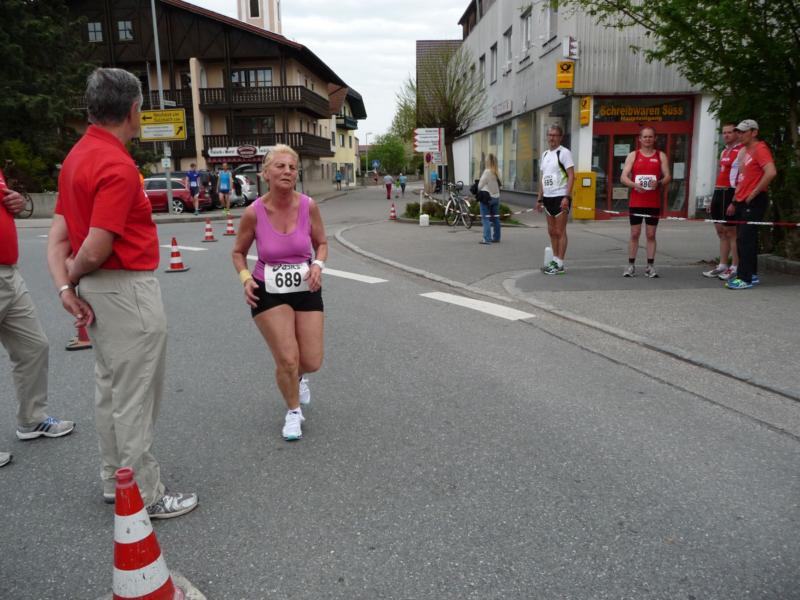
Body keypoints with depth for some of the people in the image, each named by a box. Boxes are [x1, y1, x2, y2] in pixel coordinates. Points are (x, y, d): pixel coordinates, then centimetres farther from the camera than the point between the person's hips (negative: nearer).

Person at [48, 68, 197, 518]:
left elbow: (59, 233, 6)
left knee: (111, 390, 20)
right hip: (129, 291, -10)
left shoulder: (78, 155, 9)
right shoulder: (117, 167, -20)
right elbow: (95, 250, -24)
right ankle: (144, 496, 14)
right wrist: (73, 276, -5)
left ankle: (117, 480, 35)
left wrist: (64, 285, -1)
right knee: (135, 397, 1)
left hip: (97, 292, 10)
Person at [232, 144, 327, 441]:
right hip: (268, 292, -2)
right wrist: (245, 278, -14)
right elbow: (238, 252, 3)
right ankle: (293, 412, 24)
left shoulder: (308, 206, -10)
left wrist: (318, 265, -15)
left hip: (306, 289, 2)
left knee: (312, 362, 4)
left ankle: (298, 376, 45)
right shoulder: (254, 212, -13)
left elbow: (321, 243, 5)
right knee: (287, 358, -6)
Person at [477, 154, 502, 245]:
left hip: (486, 197, -6)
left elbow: (480, 185, -9)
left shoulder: (487, 172, -14)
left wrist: (478, 193, 7)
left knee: (485, 218, -6)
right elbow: (499, 184, 4)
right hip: (496, 197, 6)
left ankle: (487, 238, -13)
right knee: (495, 218, 14)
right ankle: (496, 237, 21)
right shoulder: (497, 173, 3)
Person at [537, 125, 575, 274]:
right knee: (552, 231, 12)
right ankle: (555, 260, 21)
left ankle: (560, 264, 1)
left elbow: (571, 176, -14)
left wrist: (567, 197, -22)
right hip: (548, 197, 8)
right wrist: (540, 198, 15)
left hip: (560, 197, -8)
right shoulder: (544, 154, 15)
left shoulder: (564, 152, -8)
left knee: (560, 231, -4)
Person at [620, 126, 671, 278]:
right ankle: (631, 265, 7)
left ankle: (650, 266, 7)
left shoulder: (661, 156, 8)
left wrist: (659, 183, -20)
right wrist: (634, 184, -21)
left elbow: (668, 177, 2)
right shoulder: (633, 155, 6)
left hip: (654, 202, 1)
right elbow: (623, 177, -2)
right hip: (636, 201, 0)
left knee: (651, 234, 3)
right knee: (634, 233, 1)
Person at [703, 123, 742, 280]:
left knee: (731, 232, -5)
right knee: (721, 232, 11)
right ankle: (722, 266, 17)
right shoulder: (724, 152, 19)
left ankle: (735, 268, 1)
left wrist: (734, 201, -22)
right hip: (718, 193, 9)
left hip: (730, 194, -9)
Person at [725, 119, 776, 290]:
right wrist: (735, 202, 20)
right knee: (747, 239, 13)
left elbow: (771, 172, -25)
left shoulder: (760, 149, -11)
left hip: (754, 202, -9)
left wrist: (754, 193, -19)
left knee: (745, 239, -11)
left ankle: (744, 278, -8)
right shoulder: (744, 150, 17)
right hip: (742, 202, 9)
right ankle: (752, 275, 22)